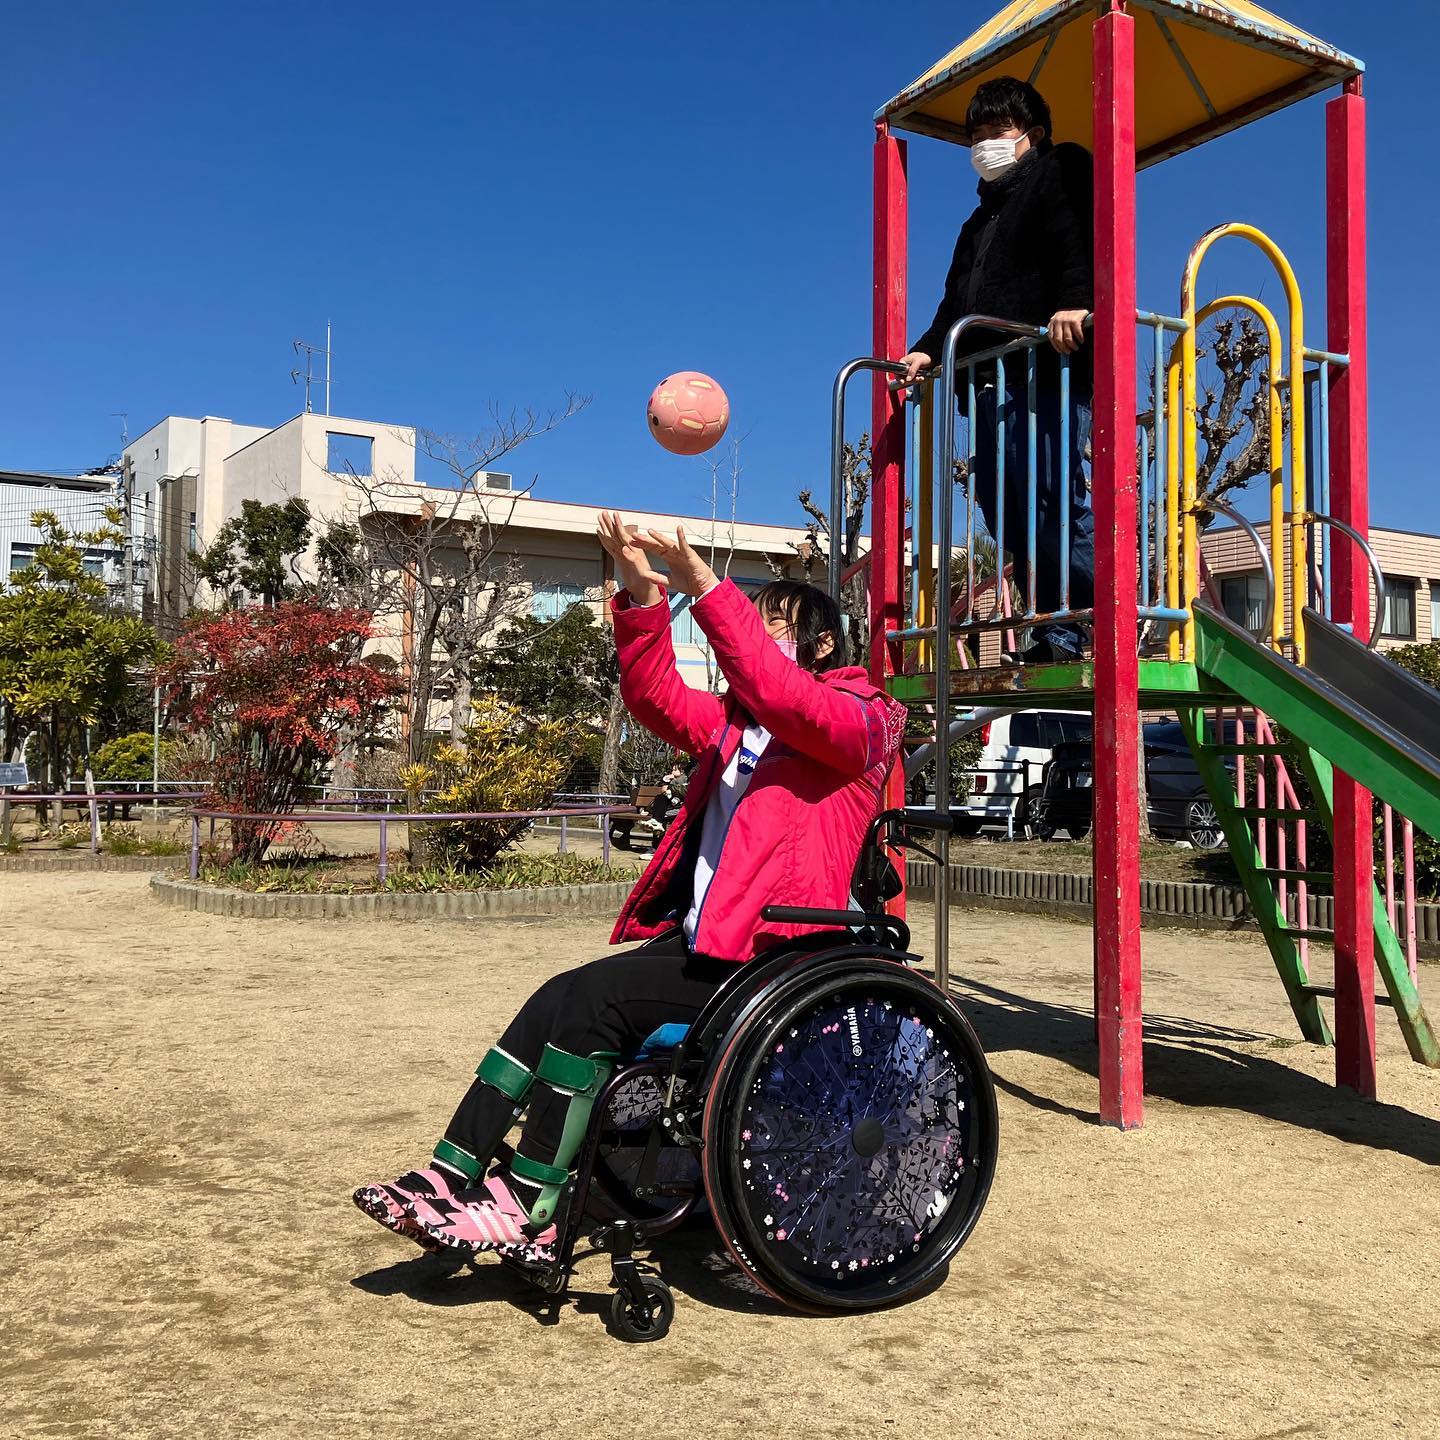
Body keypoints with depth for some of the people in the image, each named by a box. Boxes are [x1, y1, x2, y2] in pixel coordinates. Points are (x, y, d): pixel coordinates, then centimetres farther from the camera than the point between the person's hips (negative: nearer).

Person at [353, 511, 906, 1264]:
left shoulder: (858, 718, -2)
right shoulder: (736, 720, 21)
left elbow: (777, 694, -23)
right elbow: (660, 700, 6)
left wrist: (706, 587, -28)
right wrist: (645, 596, -7)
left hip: (768, 953, -8)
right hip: (697, 936, 8)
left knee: (589, 998, -21)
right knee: (554, 1000, -9)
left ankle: (527, 1213, -13)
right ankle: (450, 1176, -6)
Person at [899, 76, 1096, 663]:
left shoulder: (1058, 174, 9)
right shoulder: (983, 216, 34)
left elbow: (1083, 240, -10)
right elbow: (958, 299, 34)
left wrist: (1075, 303, -28)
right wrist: (929, 349, 17)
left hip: (1045, 374, -8)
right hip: (990, 384, 8)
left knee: (1054, 502, -19)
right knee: (1008, 517, 0)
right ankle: (1055, 642, 0)